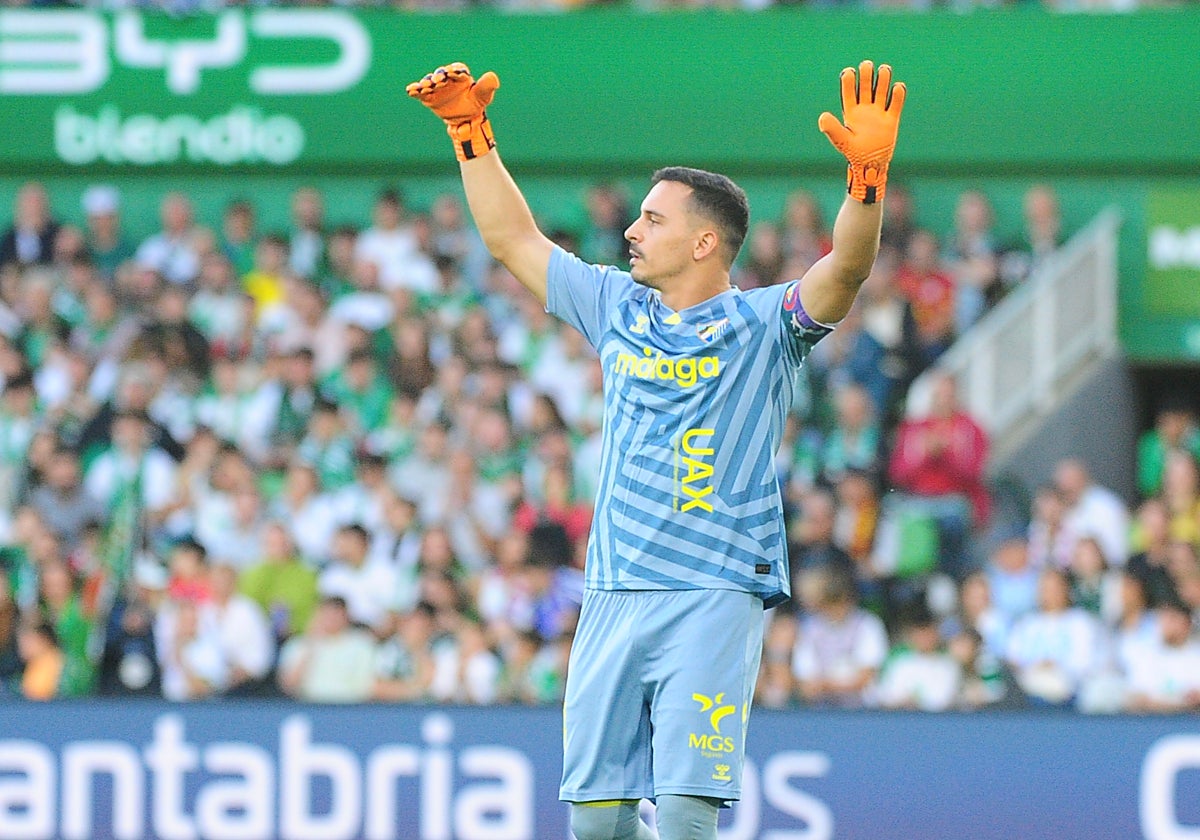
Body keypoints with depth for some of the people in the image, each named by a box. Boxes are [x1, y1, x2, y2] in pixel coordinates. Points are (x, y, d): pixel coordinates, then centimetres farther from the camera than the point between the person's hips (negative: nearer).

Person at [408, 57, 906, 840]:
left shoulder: (763, 325, 0)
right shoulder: (618, 309, 16)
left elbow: (846, 268, -18)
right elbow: (513, 238, 25)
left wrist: (867, 175, -35)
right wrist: (472, 134, 19)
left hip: (714, 597, -6)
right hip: (612, 599, 6)